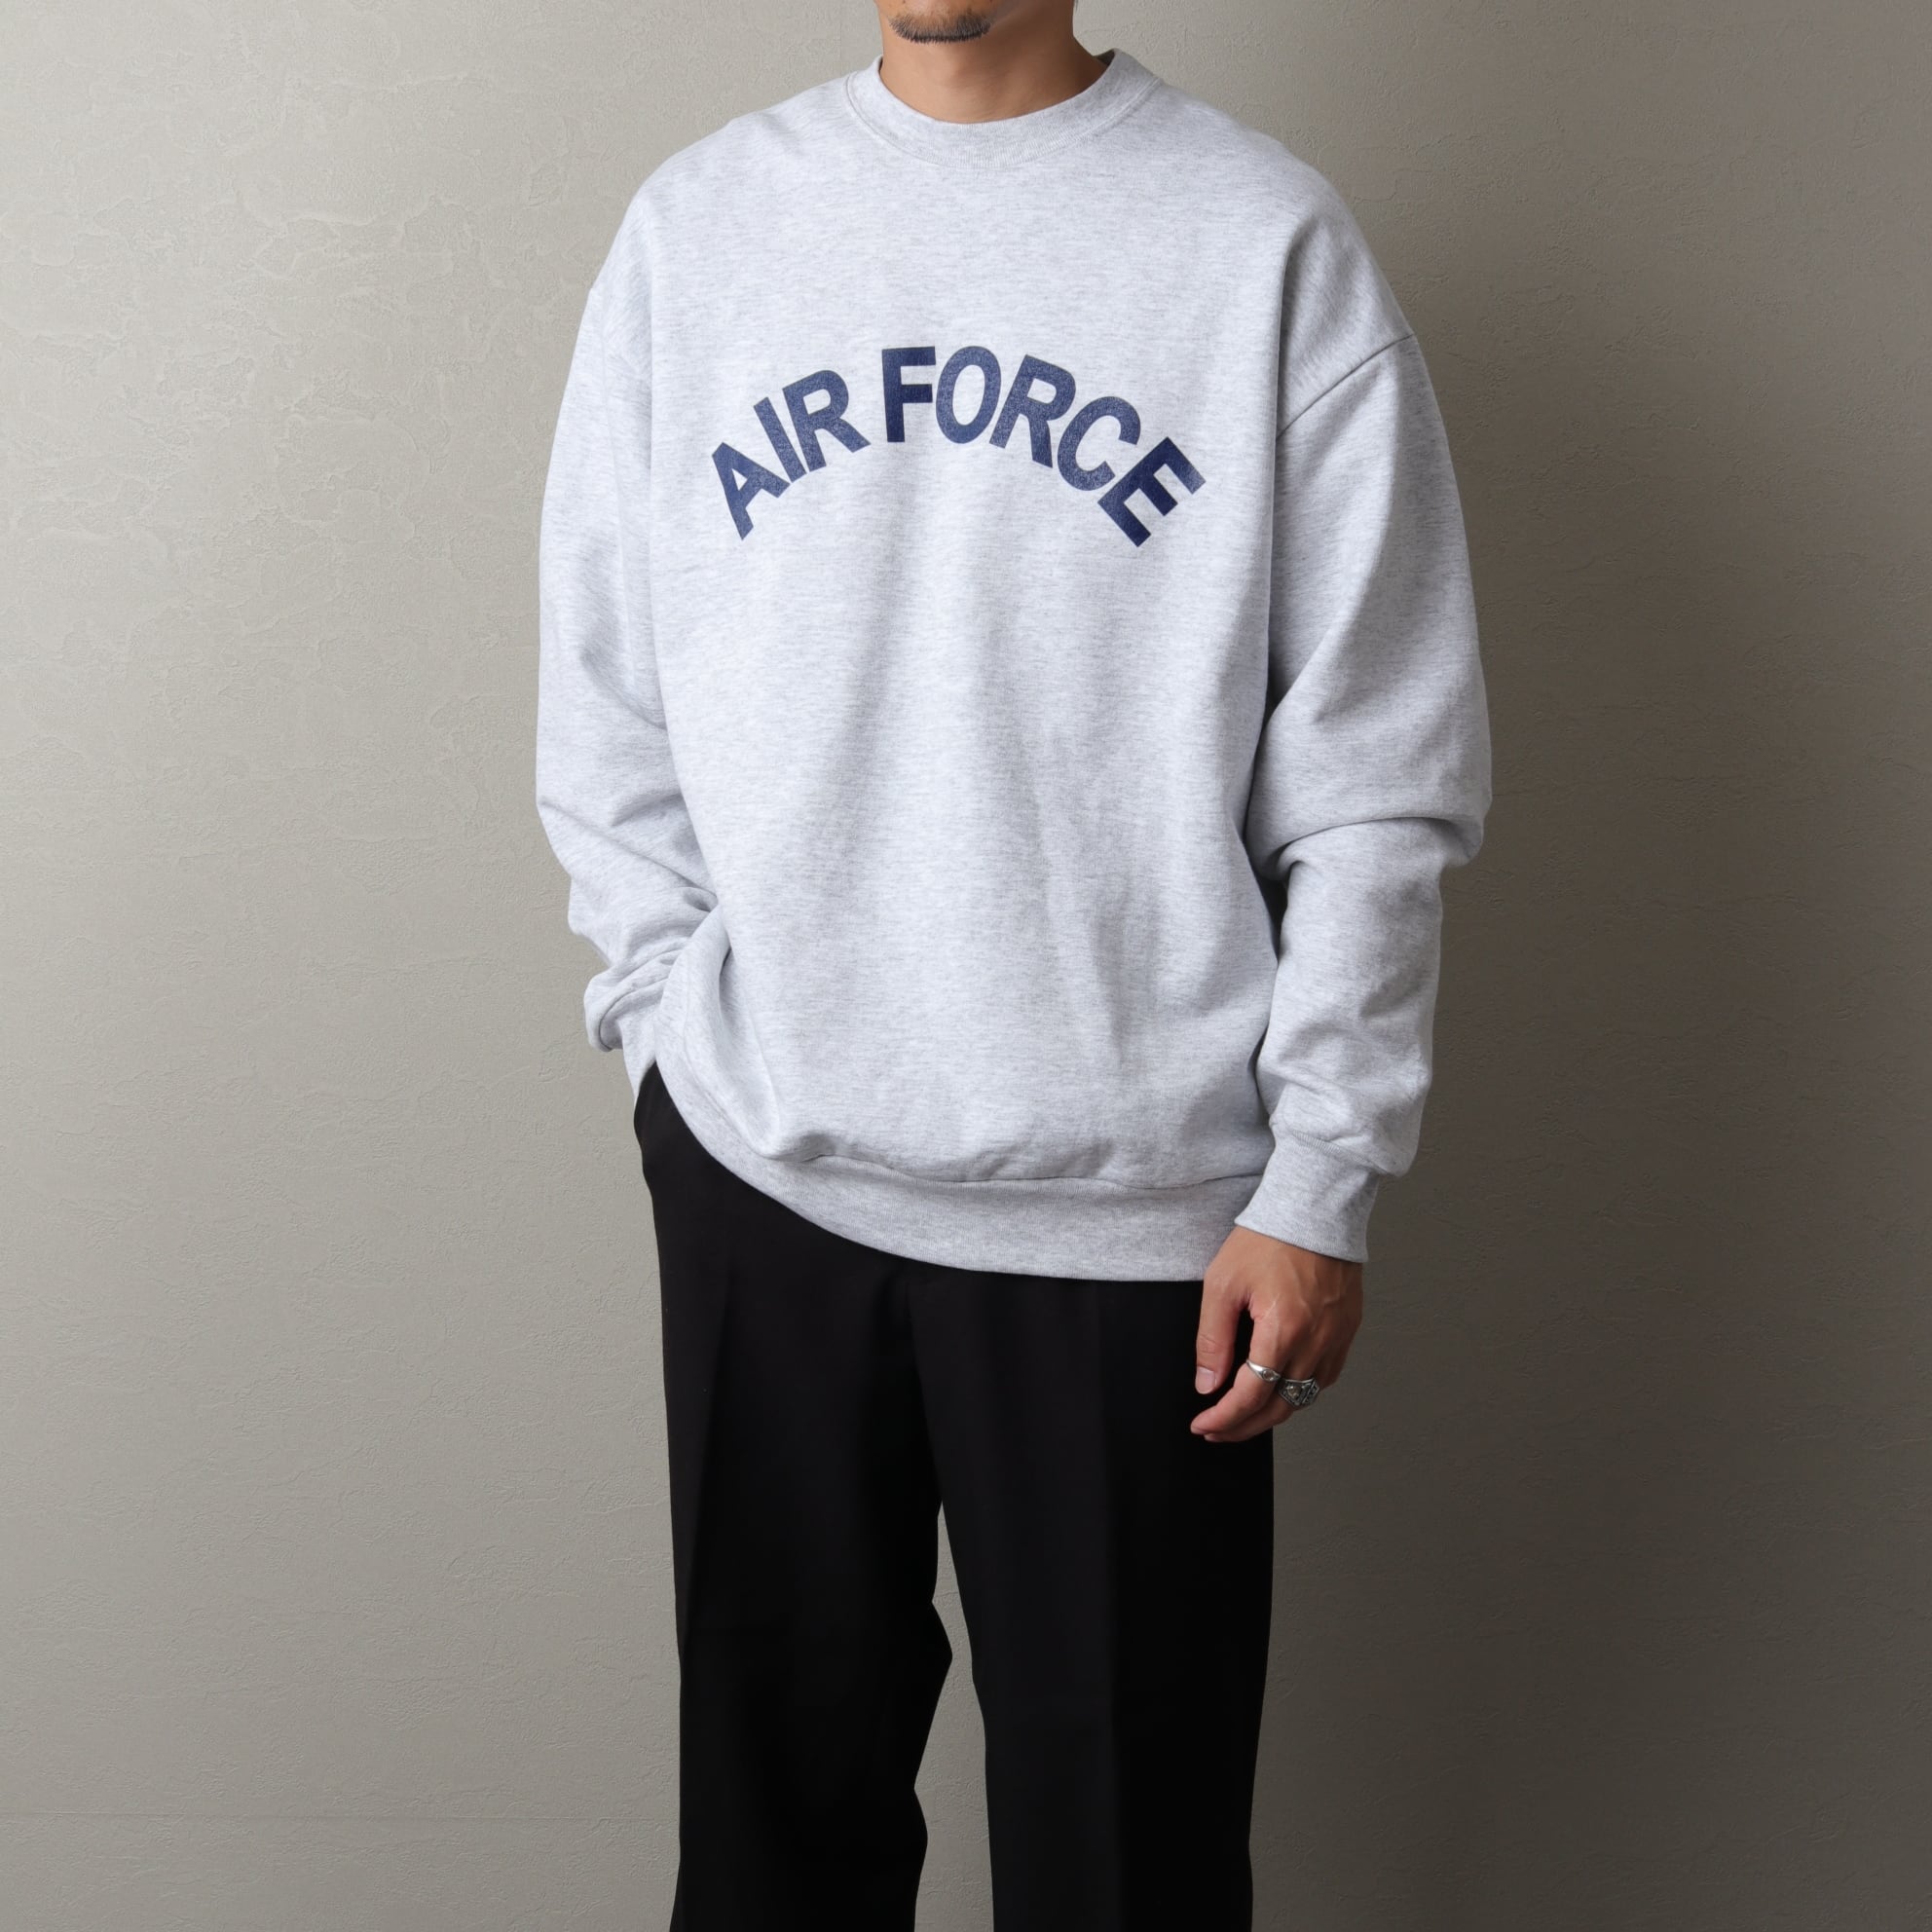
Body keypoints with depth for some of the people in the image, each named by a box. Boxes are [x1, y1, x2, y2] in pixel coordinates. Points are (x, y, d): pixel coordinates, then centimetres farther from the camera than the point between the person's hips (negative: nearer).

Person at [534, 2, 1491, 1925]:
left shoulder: (1271, 239, -4)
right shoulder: (695, 224, 5)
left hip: (1134, 1189, -2)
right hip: (759, 1157, 3)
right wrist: (667, 1031, 4)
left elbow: (1377, 777, -4)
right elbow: (608, 710, 10)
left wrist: (1323, 1175, -7)